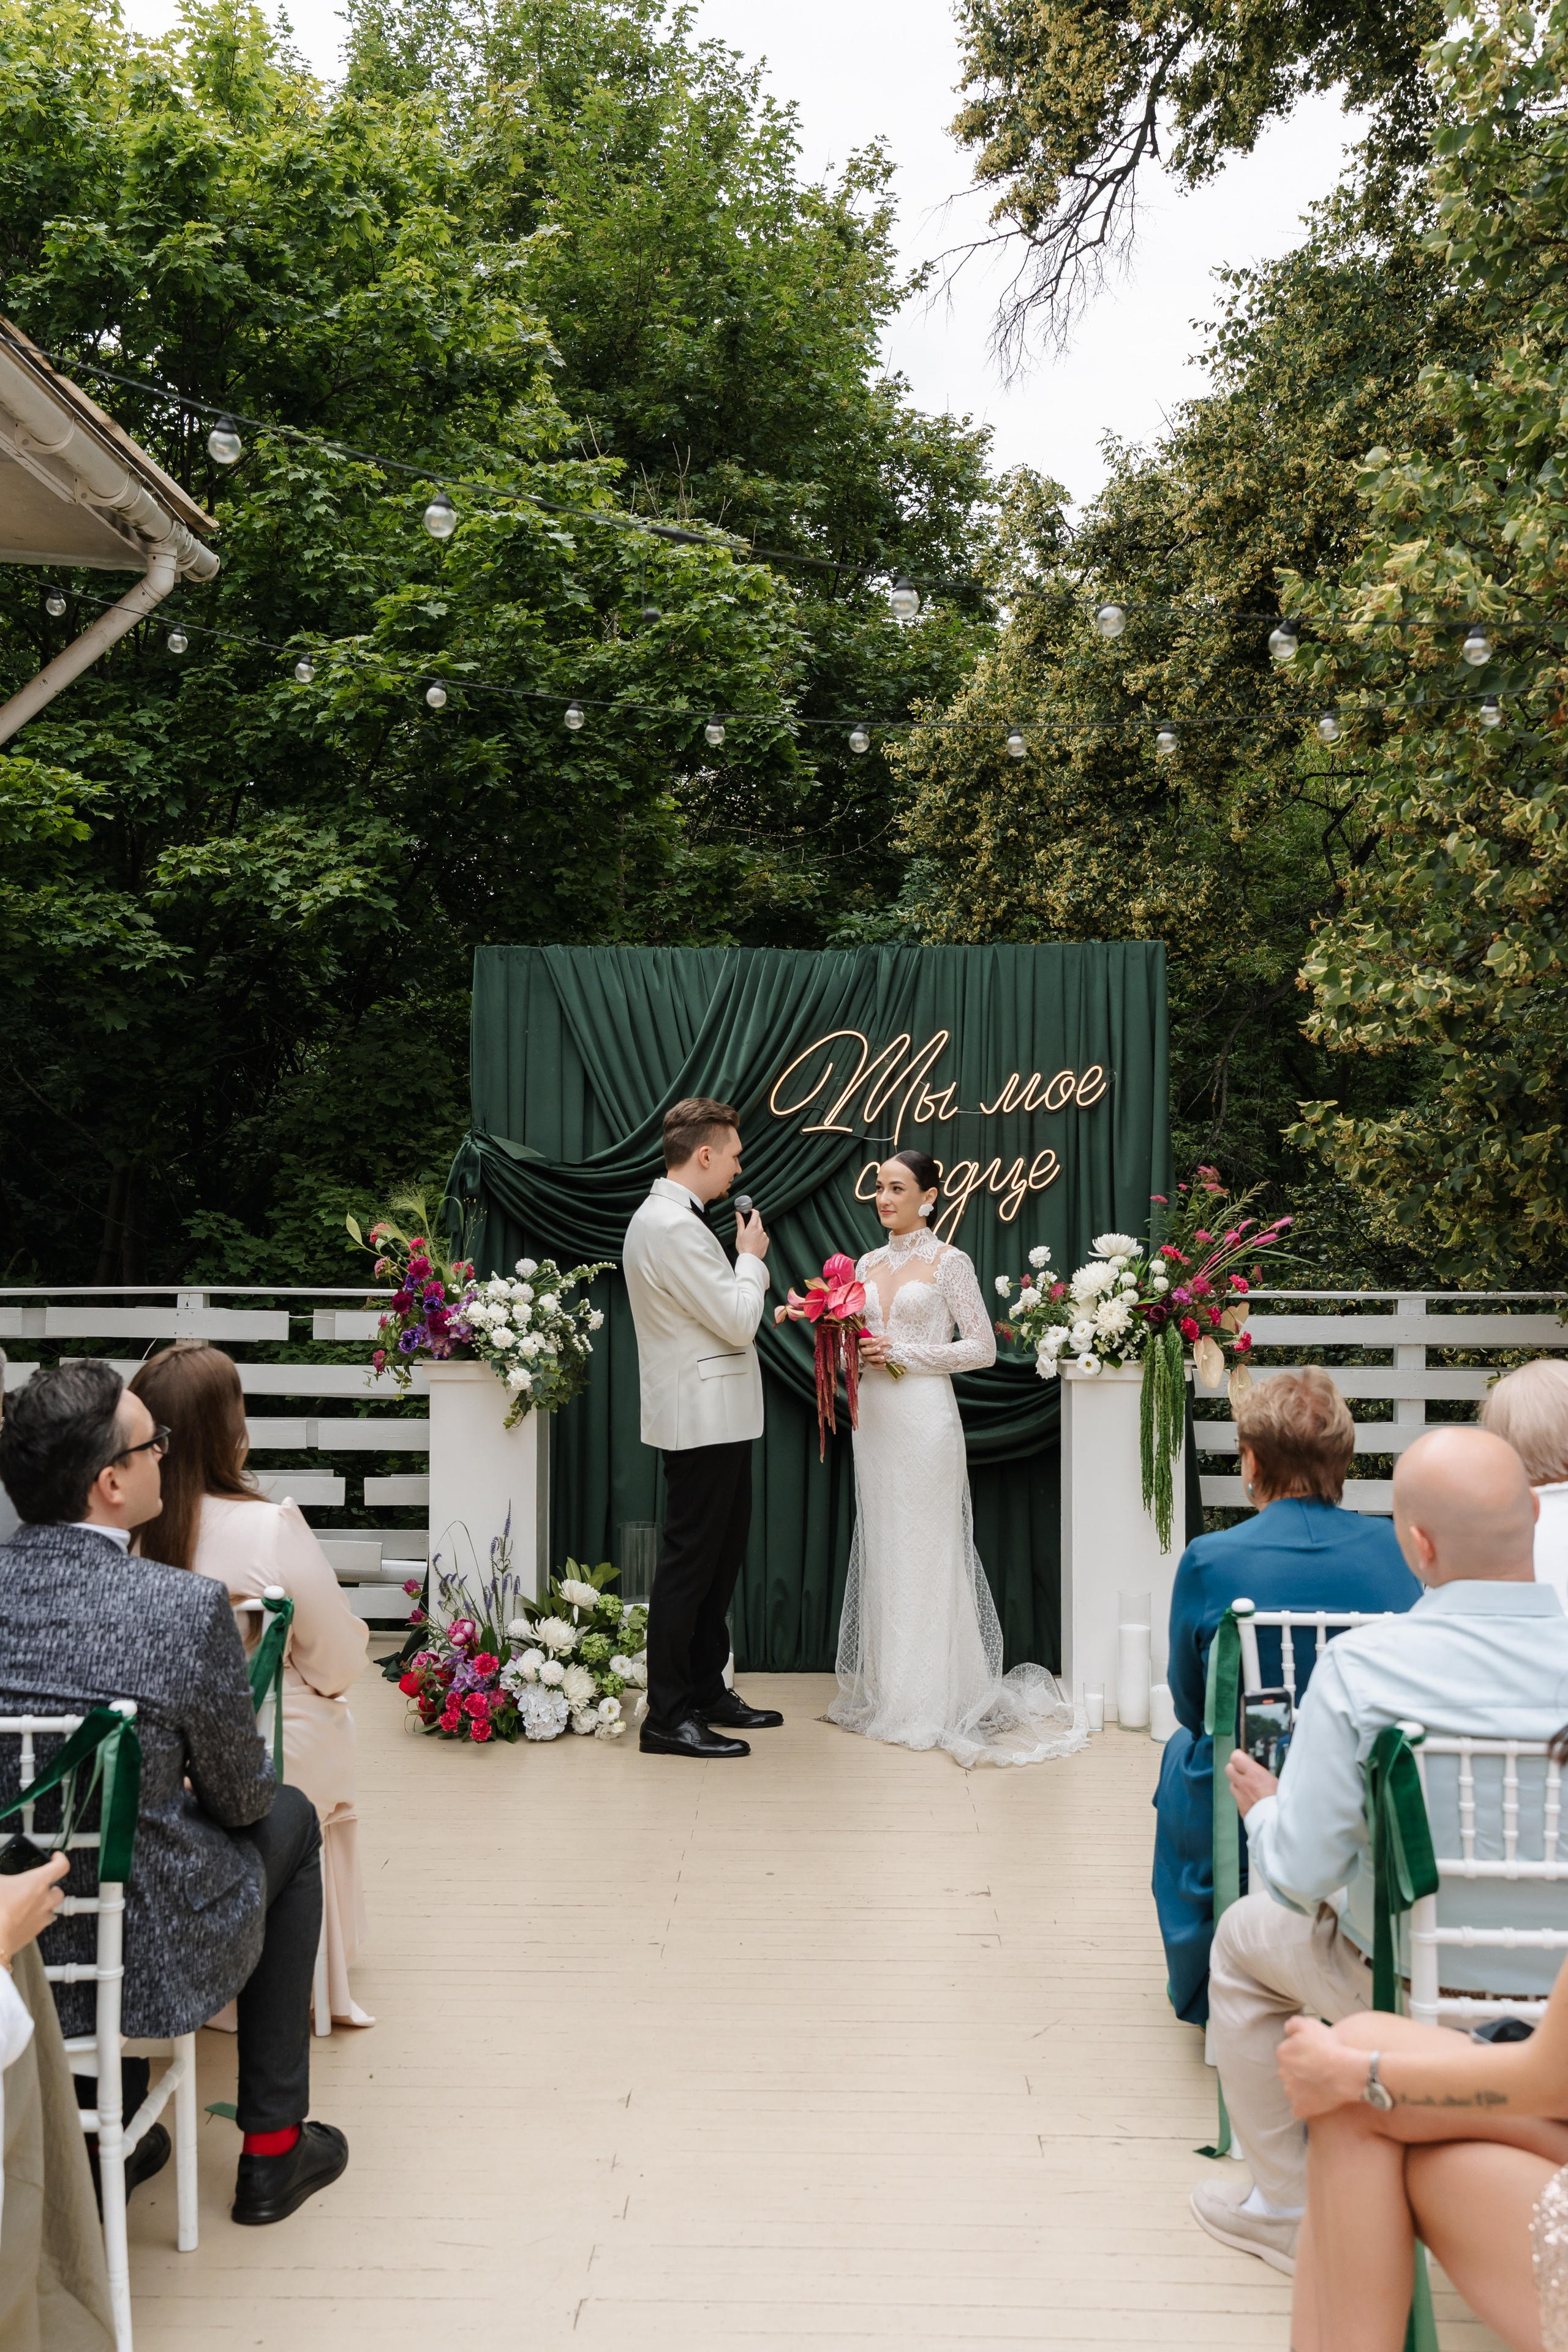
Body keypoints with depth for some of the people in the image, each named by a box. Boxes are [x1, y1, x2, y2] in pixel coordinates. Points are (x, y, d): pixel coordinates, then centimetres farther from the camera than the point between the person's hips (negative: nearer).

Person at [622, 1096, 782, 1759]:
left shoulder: (668, 1218, 15)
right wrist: (751, 1256, -5)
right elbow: (739, 1322, -19)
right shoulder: (674, 1227, -20)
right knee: (690, 1563, -5)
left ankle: (706, 1692, 27)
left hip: (714, 1418, 11)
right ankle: (667, 1717, 2)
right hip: (703, 1420, -11)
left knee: (719, 1557, 17)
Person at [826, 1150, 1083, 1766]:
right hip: (874, 1418, 6)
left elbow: (982, 1347, -8)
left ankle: (931, 1699, 6)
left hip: (923, 1420, -6)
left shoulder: (949, 1262, -5)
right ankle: (885, 1691, 18)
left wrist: (901, 1352, -14)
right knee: (880, 1549, 9)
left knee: (924, 1551, -3)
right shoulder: (868, 1264, 12)